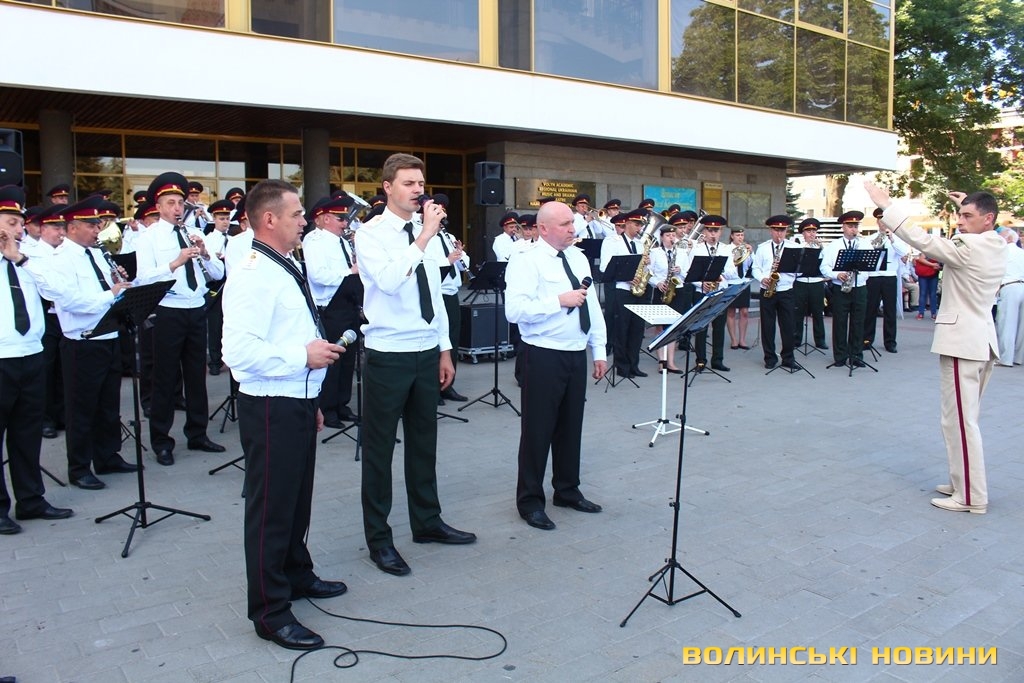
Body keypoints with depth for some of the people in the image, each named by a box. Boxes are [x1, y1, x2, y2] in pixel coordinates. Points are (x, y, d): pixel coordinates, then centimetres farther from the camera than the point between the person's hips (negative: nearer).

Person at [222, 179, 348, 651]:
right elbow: (239, 350, -29)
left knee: (299, 497, 23)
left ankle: (296, 574, 43)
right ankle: (270, 611, 17)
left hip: (298, 403, 10)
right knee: (272, 506, 2)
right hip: (270, 408, -10)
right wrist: (304, 357, -21)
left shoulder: (287, 270, 13)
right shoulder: (252, 276, -19)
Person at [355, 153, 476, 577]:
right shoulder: (371, 234, -8)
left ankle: (427, 521, 33)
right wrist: (425, 235, -24)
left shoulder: (424, 233, 10)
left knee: (424, 442, 17)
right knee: (379, 448, 5)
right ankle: (378, 538, 19)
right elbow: (389, 281, -28)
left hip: (427, 353, 6)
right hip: (389, 356, -6)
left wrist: (445, 350, 15)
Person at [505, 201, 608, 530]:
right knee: (538, 429, 2)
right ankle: (530, 501, 17)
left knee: (571, 426, 16)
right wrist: (560, 300, -22)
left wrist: (599, 350, 12)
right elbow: (515, 309, -22)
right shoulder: (526, 261, -10)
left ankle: (567, 491, 32)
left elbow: (593, 305, 15)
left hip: (577, 354, 7)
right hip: (544, 356, -7)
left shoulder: (579, 258, 12)